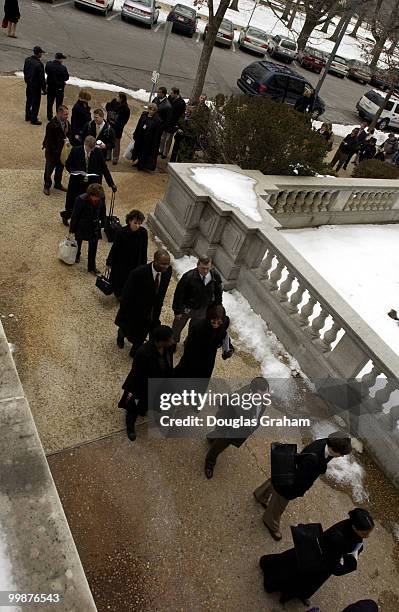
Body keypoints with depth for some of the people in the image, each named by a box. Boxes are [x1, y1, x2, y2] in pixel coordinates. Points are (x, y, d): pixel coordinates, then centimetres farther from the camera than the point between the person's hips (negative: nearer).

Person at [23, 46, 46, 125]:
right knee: (35, 103, 4)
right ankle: (33, 119, 12)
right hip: (36, 86, -8)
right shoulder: (39, 64, -24)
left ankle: (28, 116, 34)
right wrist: (44, 89, -13)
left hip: (29, 84, 8)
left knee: (29, 101, 20)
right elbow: (41, 78, -21)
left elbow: (24, 71, 11)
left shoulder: (27, 60, -1)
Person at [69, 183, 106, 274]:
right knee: (78, 240, 22)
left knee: (93, 246, 5)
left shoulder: (101, 198, -18)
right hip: (82, 225, -2)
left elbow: (102, 211, 1)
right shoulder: (81, 199, -28)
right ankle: (77, 255, 53)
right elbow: (75, 215, -18)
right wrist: (72, 229, -10)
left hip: (95, 226, 2)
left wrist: (102, 223, 10)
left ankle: (91, 267, 19)